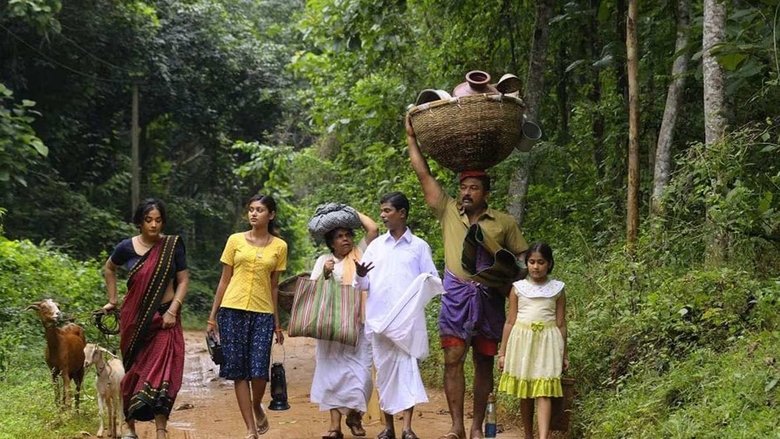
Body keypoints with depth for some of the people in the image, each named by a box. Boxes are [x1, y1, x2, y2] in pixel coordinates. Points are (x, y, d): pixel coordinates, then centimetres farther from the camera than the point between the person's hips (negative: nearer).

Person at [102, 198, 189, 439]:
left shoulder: (173, 246, -4)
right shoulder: (127, 247, -2)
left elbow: (183, 280, -1)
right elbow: (109, 269, 17)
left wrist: (173, 310, -11)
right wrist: (113, 299, 13)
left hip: (164, 318, -1)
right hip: (135, 318, 1)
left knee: (162, 373, -10)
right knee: (135, 371, 10)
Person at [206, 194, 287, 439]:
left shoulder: (279, 246, 6)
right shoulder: (235, 240, 4)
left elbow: (274, 286, 11)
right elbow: (224, 280, 8)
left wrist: (277, 324, 11)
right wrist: (212, 317, 5)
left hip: (262, 313, 0)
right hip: (233, 311, 0)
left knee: (259, 371, -9)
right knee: (239, 371, 1)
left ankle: (257, 407, 24)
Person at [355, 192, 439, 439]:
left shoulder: (419, 246, 7)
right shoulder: (375, 246, 14)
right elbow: (364, 285, 11)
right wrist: (360, 275, -12)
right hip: (378, 318, 3)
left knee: (407, 368, -10)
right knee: (384, 370, 6)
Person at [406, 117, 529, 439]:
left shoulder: (504, 223, 4)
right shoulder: (448, 212, 6)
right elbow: (423, 175, 4)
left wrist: (509, 282, -12)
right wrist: (411, 137, 2)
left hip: (489, 298, 0)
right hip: (456, 296, 0)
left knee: (484, 363, 5)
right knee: (453, 359, -6)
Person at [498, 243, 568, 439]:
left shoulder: (557, 289, 5)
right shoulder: (518, 288, 6)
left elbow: (561, 324, 8)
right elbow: (510, 321, 9)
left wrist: (564, 354, 10)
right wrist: (502, 352, 8)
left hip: (547, 341, -2)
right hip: (522, 339, 2)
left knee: (543, 391, -11)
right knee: (524, 391, 8)